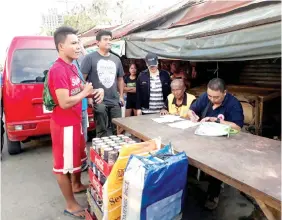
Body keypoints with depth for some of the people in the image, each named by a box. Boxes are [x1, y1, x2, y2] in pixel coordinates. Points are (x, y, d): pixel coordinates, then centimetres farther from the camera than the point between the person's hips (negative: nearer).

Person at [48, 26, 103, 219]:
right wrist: (85, 93, -14)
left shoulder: (72, 67, 9)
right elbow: (64, 102, -28)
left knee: (78, 156, 25)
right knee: (64, 164, 5)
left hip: (75, 121, 10)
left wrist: (93, 93, -1)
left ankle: (77, 185, 48)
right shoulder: (58, 70, -22)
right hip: (64, 124, -10)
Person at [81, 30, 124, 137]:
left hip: (115, 101, 5)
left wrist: (121, 96, 13)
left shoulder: (116, 59, 13)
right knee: (102, 131, 5)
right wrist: (88, 96, -11)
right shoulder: (90, 58, -3)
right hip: (99, 101, -4)